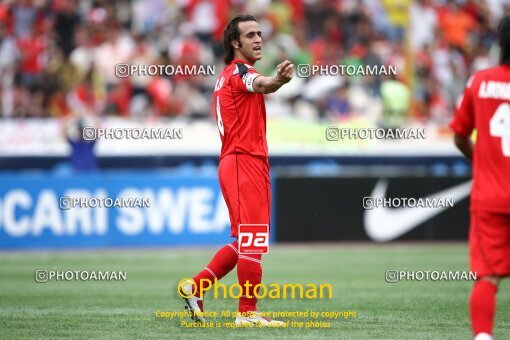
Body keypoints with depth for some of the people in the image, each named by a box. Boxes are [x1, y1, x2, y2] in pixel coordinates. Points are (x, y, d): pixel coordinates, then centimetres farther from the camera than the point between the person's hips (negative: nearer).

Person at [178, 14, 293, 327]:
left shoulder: (228, 75, 21)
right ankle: (248, 312, -9)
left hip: (248, 163, 10)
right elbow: (262, 85, -36)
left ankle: (196, 287, 17)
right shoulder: (239, 71, -11)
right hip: (245, 162, -10)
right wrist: (279, 79, -56)